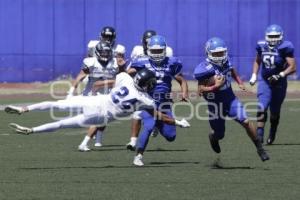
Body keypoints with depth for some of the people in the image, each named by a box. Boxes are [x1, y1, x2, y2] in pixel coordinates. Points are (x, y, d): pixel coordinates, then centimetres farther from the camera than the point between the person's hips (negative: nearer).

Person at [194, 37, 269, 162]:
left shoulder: (225, 62, -4)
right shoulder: (205, 69, -22)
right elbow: (200, 90, -23)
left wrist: (239, 82, 7)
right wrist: (215, 86, -34)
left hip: (230, 99, 3)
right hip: (216, 104, -3)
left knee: (245, 122, -15)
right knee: (219, 134, 11)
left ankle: (259, 149, -4)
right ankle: (213, 137, 51)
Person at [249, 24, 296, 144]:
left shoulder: (284, 48, -15)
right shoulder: (262, 46, -2)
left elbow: (292, 67, -18)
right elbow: (257, 61, 18)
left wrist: (280, 75, -30)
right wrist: (254, 75, 5)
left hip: (279, 83, -2)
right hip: (265, 82, 2)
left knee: (274, 111, 10)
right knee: (262, 108, -16)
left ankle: (272, 134, 32)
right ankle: (259, 134, -20)